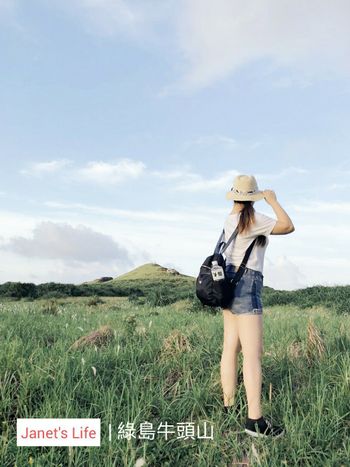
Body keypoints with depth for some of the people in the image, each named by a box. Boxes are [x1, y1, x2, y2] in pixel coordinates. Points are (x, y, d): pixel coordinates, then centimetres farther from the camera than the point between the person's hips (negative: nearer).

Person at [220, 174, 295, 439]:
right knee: (253, 353, -9)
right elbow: (288, 226, -12)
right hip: (246, 285, -10)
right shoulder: (252, 219, -13)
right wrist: (272, 200, 0)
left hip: (231, 281, 10)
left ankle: (228, 406, 18)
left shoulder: (231, 219, 12)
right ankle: (255, 420, -6)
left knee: (231, 348, 11)